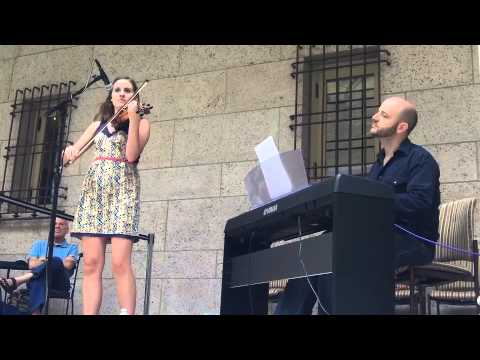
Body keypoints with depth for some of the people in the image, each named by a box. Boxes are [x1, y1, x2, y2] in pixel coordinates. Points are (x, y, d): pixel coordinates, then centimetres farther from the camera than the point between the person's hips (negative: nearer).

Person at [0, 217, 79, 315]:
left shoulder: (72, 248, 20)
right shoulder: (39, 244, 27)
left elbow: (68, 265, -2)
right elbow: (32, 265, 9)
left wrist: (44, 260, 2)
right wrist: (50, 262, -4)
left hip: (60, 285, -1)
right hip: (39, 280, 2)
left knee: (56, 261, -33)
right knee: (38, 279, -37)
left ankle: (16, 281, -40)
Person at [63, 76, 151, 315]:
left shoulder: (141, 122, 9)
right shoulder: (99, 123, 23)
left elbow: (131, 155, -8)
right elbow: (74, 150, 16)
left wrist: (132, 117, -14)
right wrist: (70, 151, -8)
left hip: (123, 190, -4)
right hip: (94, 189, 4)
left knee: (120, 263, -16)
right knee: (91, 264, -6)